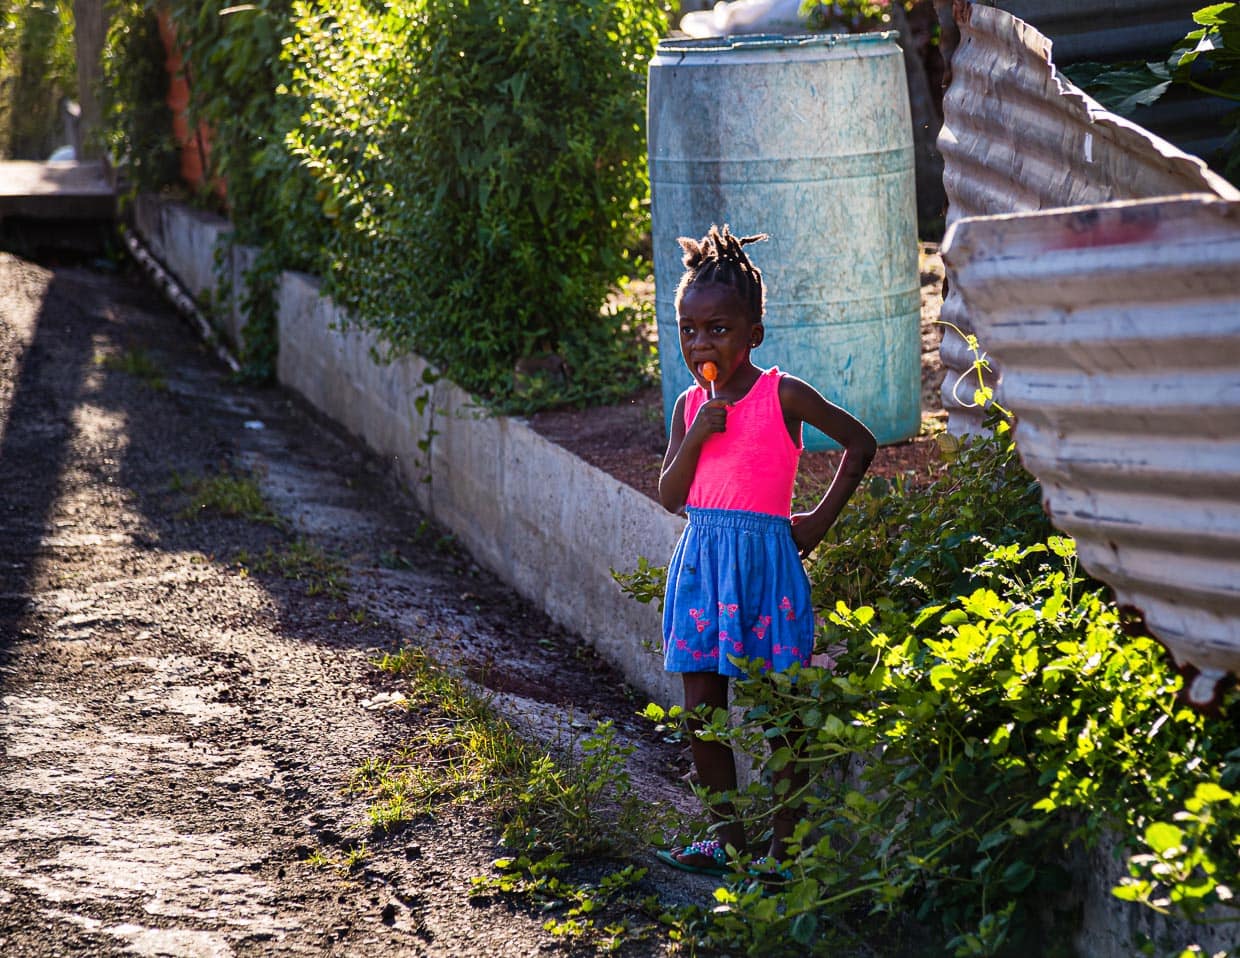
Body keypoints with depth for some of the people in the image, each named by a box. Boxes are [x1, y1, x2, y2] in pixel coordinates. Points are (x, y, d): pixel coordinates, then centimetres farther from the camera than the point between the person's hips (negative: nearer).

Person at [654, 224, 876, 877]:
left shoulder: (784, 396, -5)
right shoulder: (691, 405, 8)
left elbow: (860, 443, 3)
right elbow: (670, 496, 4)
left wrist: (820, 520, -1)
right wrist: (695, 437, -11)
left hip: (766, 556, -5)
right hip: (701, 557, 5)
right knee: (701, 714, 6)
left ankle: (786, 843, 10)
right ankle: (727, 836, 19)